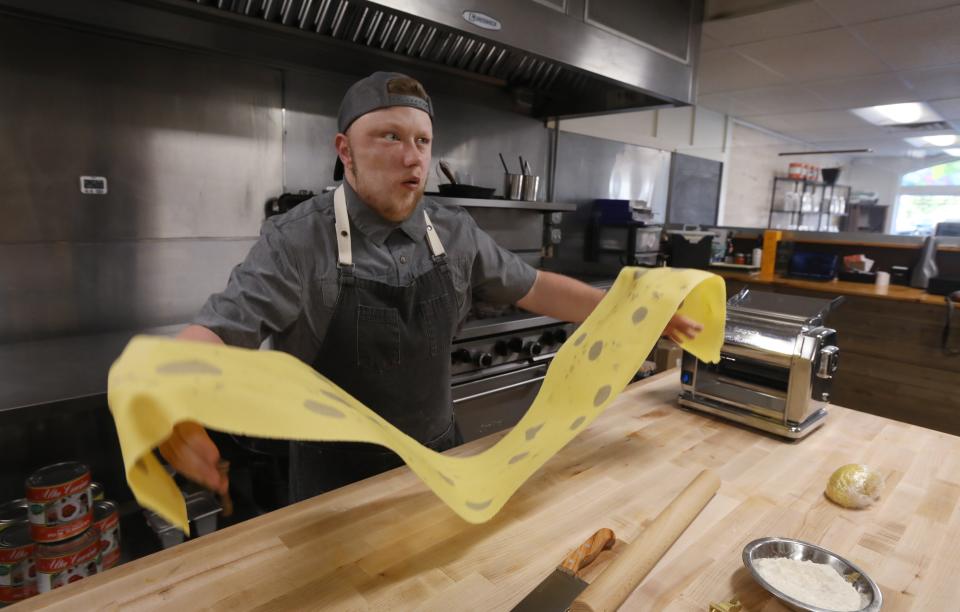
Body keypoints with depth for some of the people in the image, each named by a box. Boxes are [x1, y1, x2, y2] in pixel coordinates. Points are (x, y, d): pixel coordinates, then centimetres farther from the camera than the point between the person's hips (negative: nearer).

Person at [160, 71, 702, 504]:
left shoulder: (456, 233, -5)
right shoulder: (297, 242, -18)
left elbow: (532, 287, 5)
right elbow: (220, 331, -24)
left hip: (438, 460, 4)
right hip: (339, 481, -4)